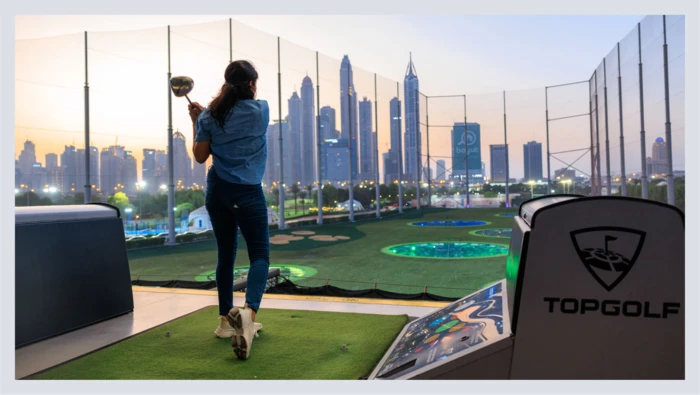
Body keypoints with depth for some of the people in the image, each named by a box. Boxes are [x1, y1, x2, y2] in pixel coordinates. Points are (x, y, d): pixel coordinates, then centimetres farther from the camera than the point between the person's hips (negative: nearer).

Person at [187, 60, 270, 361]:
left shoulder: (210, 116, 2)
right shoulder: (261, 109, -3)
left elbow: (200, 156, 7)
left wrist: (197, 122, 16)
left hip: (218, 192, 4)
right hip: (248, 193, -4)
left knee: (226, 255, 13)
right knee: (260, 255, -1)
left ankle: (226, 319, 21)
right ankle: (248, 311, -26)